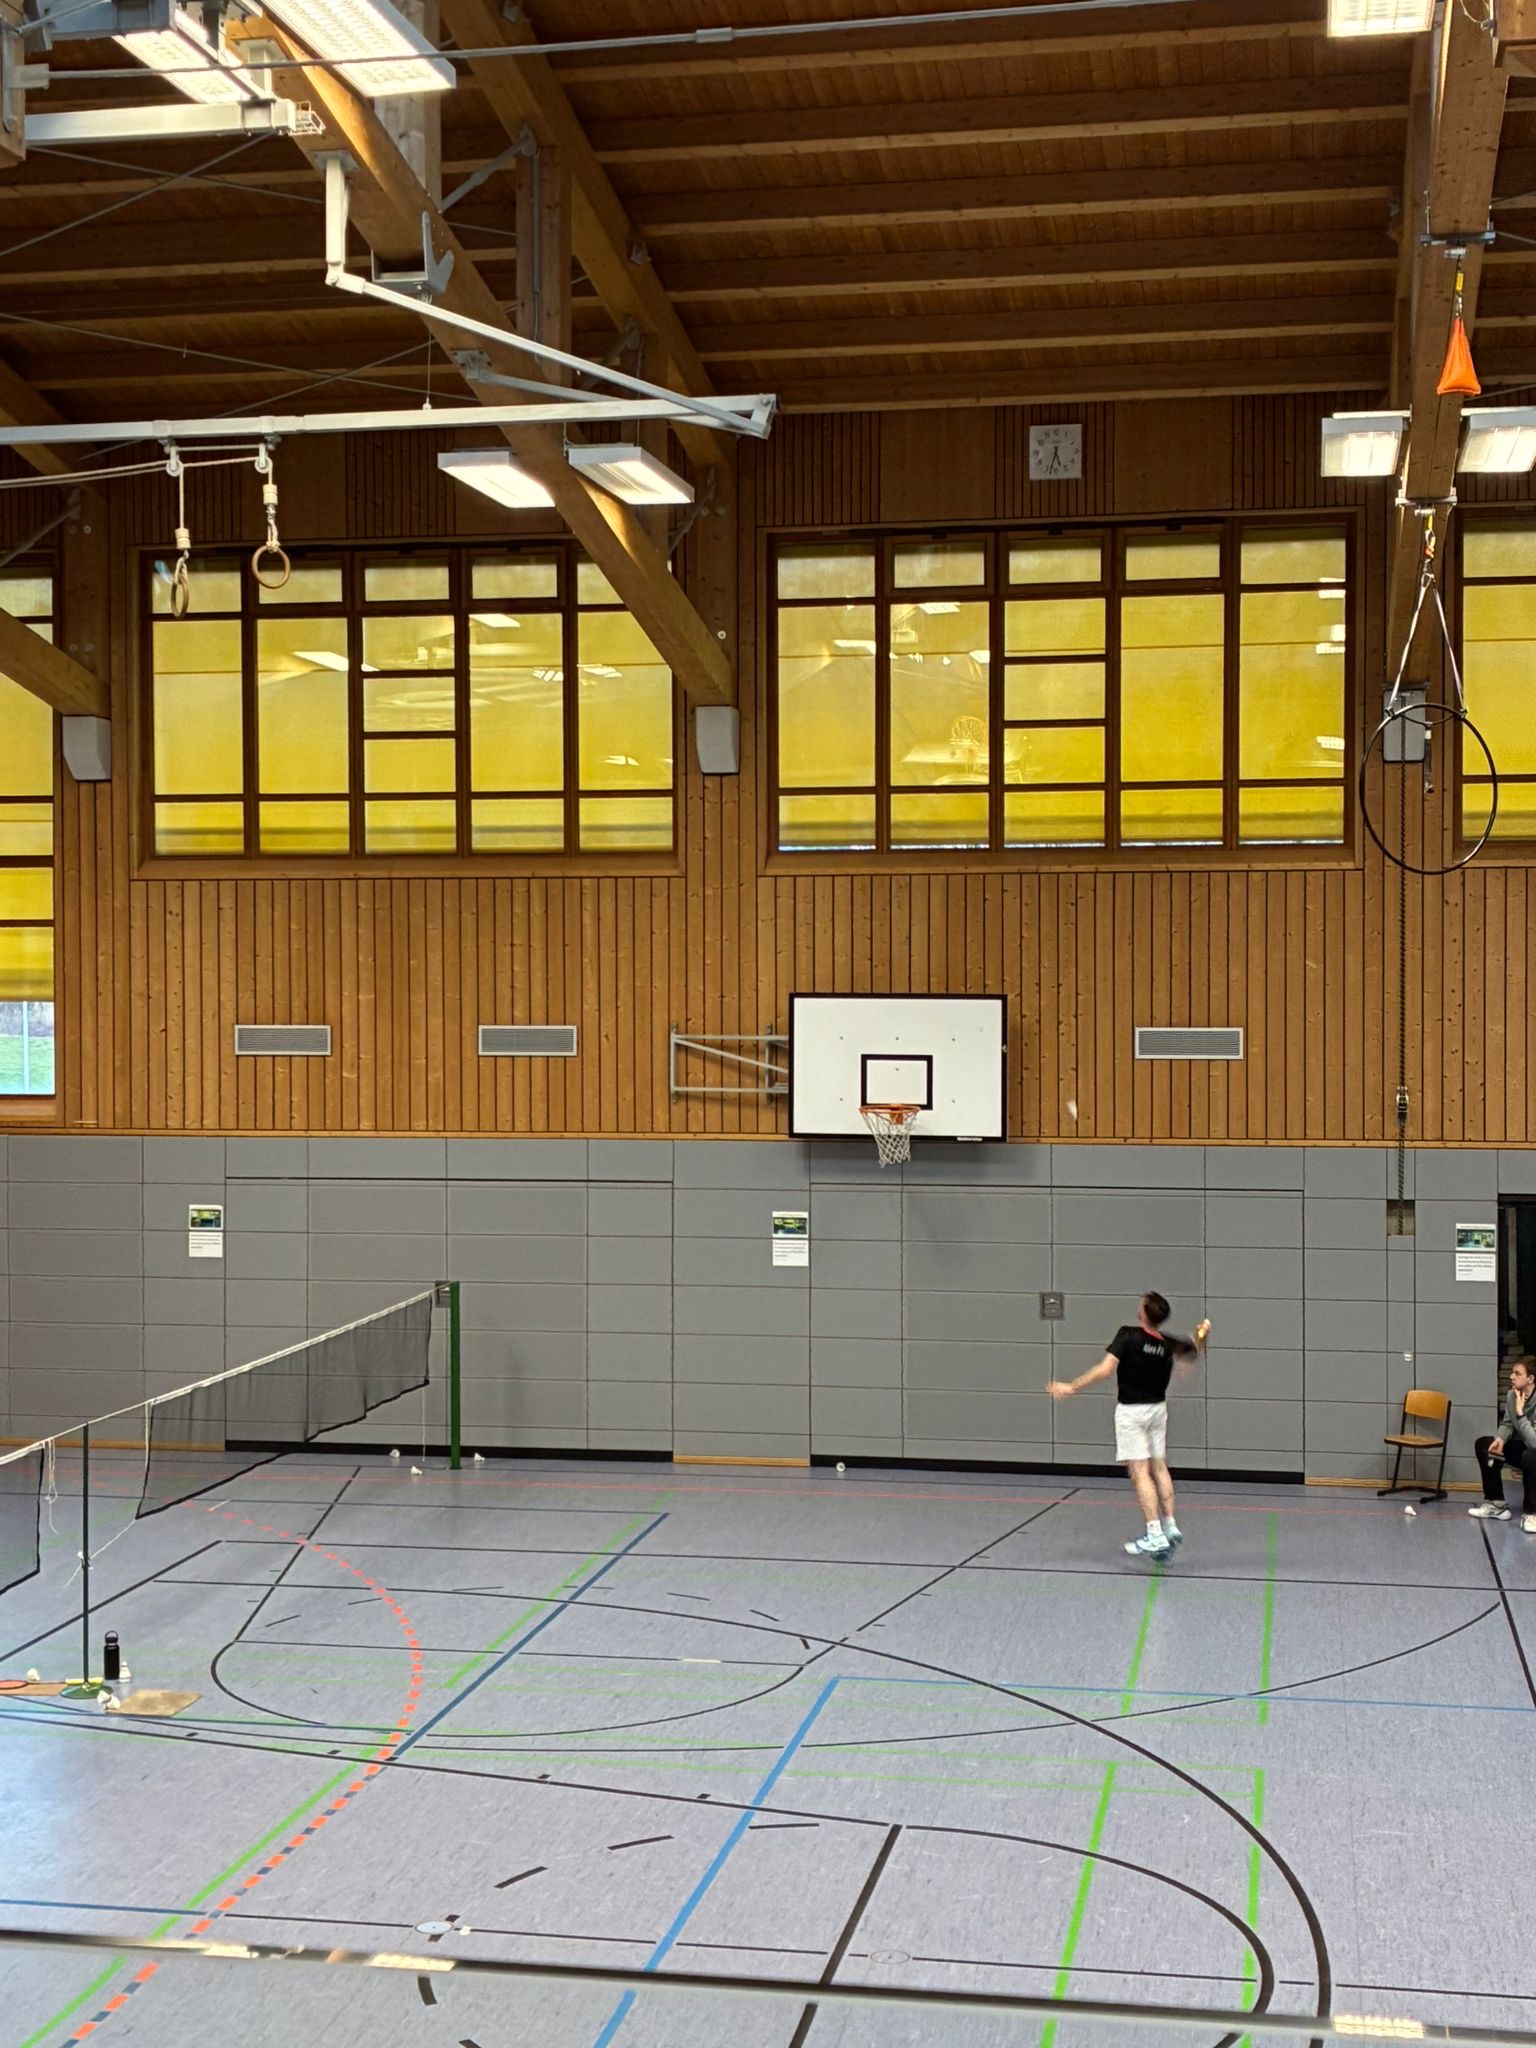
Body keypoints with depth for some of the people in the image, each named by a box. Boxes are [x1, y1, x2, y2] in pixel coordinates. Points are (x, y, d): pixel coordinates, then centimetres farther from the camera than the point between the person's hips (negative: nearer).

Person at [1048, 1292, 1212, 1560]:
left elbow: (1105, 1369, -26)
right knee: (1158, 1467, 16)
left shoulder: (1128, 1335, -18)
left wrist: (1071, 1387, -23)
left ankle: (1155, 1535, -12)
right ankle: (1170, 1527, 18)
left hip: (1132, 1411, -6)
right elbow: (1195, 1350, 18)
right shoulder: (1168, 1343, -2)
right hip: (1157, 1408, 6)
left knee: (1139, 1471, -6)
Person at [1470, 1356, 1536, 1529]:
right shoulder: (1511, 1395, -8)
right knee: (1484, 1444, -7)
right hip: (1522, 1447, 8)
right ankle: (1496, 1504, -1)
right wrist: (1501, 1439, -17)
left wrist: (1520, 1414, -37)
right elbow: (1507, 1424, 5)